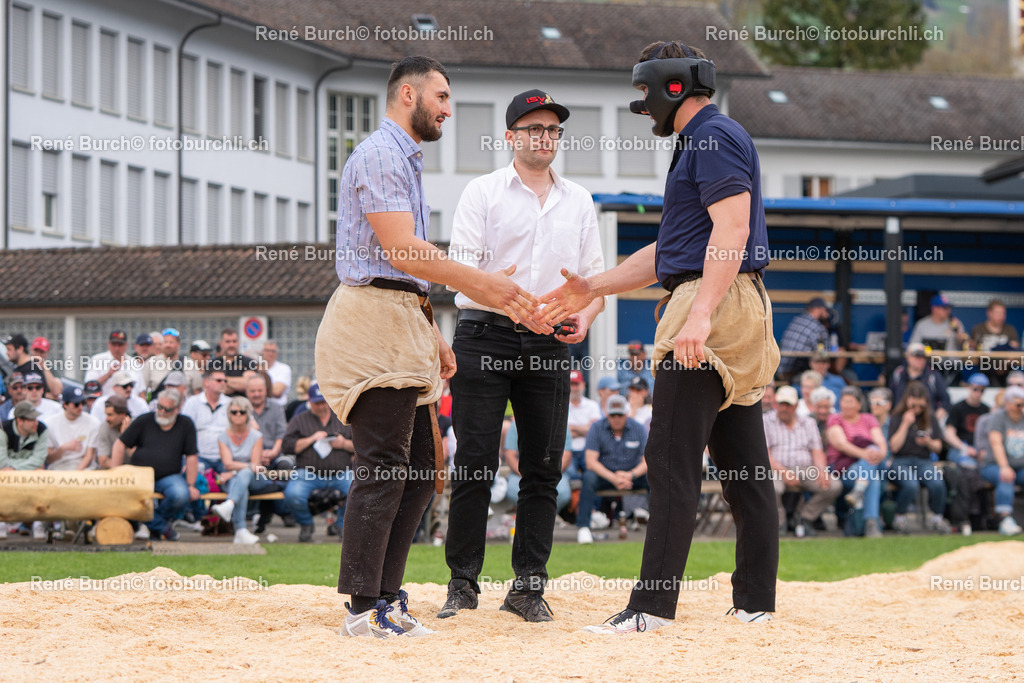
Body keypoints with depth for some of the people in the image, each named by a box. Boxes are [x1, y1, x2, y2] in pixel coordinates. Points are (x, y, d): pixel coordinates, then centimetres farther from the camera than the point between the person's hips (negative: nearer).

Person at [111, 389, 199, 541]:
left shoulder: (186, 425, 4)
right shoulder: (143, 421, 4)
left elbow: (192, 457, 5)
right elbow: (120, 444, 4)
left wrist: (191, 485, -2)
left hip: (169, 477, 0)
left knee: (180, 495, -34)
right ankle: (163, 527, -9)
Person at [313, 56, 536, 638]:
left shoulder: (407, 162, 24)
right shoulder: (379, 155, -10)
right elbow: (402, 250, -20)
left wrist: (434, 338, 21)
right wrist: (483, 287, -21)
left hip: (403, 321, 11)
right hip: (374, 314, -11)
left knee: (419, 472, 9)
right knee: (384, 468, -12)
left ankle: (386, 596, 12)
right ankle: (366, 608, -12)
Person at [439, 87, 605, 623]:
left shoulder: (578, 201, 16)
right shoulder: (482, 193, 1)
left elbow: (595, 277, 16)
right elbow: (465, 271, -9)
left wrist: (584, 316, -7)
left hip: (549, 346, 4)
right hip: (486, 338, -4)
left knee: (543, 467, 2)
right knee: (475, 463, -5)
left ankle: (528, 587, 7)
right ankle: (463, 584, 1)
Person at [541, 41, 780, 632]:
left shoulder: (716, 137, -8)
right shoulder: (700, 143, 25)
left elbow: (731, 229, -21)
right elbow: (669, 251, 28)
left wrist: (702, 314, -30)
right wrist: (593, 289, 24)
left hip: (716, 301, -11)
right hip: (741, 310, 11)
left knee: (673, 457, -13)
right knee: (743, 461, 8)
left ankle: (653, 605, -16)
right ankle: (756, 602, 10)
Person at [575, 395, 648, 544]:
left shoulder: (638, 429, -3)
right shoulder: (597, 428, -7)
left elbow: (647, 462, -8)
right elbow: (591, 462, -15)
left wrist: (631, 475, -28)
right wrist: (613, 478, -28)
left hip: (632, 474, 1)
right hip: (604, 474, -1)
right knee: (589, 477, -34)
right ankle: (583, 527, -32)